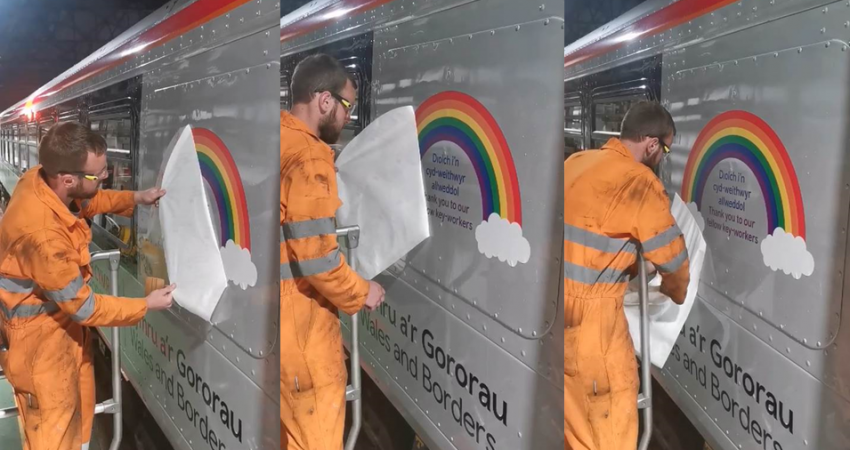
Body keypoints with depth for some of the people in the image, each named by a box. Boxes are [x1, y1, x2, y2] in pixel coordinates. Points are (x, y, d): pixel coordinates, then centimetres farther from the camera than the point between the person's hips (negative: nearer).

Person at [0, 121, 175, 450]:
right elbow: (82, 306, -26)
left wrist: (133, 198, 1)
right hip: (40, 334, -9)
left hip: (64, 317, 9)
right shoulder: (42, 234, -40)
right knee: (54, 422, 8)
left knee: (80, 403, 25)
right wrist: (145, 306, -16)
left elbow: (86, 202, 13)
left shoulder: (41, 180, -15)